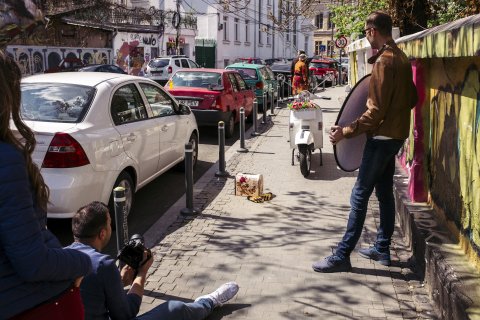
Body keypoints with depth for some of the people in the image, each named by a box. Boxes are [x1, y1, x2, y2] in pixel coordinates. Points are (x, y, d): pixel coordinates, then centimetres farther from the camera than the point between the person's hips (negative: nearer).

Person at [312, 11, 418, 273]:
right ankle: (382, 249, 24)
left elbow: (376, 111, -22)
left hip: (382, 137, -10)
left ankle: (342, 256, -2)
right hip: (395, 135, 10)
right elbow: (412, 99, 17)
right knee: (385, 192, 15)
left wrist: (346, 131, -18)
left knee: (359, 196, -7)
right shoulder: (401, 58, 10)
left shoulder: (383, 62, -19)